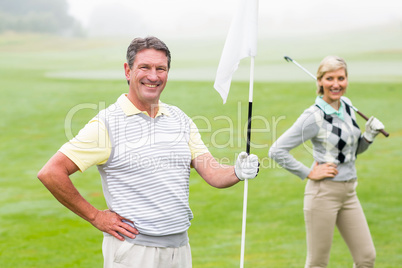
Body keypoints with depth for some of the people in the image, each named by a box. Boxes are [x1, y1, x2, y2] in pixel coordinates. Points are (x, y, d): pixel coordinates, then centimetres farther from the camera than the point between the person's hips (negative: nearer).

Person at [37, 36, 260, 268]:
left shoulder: (180, 120, 9)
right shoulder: (107, 123, -8)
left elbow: (213, 174, 1)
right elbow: (51, 173, -12)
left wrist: (237, 172, -20)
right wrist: (95, 216, -8)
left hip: (180, 247, 5)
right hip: (132, 248, -5)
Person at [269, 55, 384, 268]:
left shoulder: (347, 106, 7)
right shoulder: (314, 116, -14)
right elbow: (276, 151, -17)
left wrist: (369, 136, 2)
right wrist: (309, 173, -14)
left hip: (349, 192, 7)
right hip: (324, 192, -7)